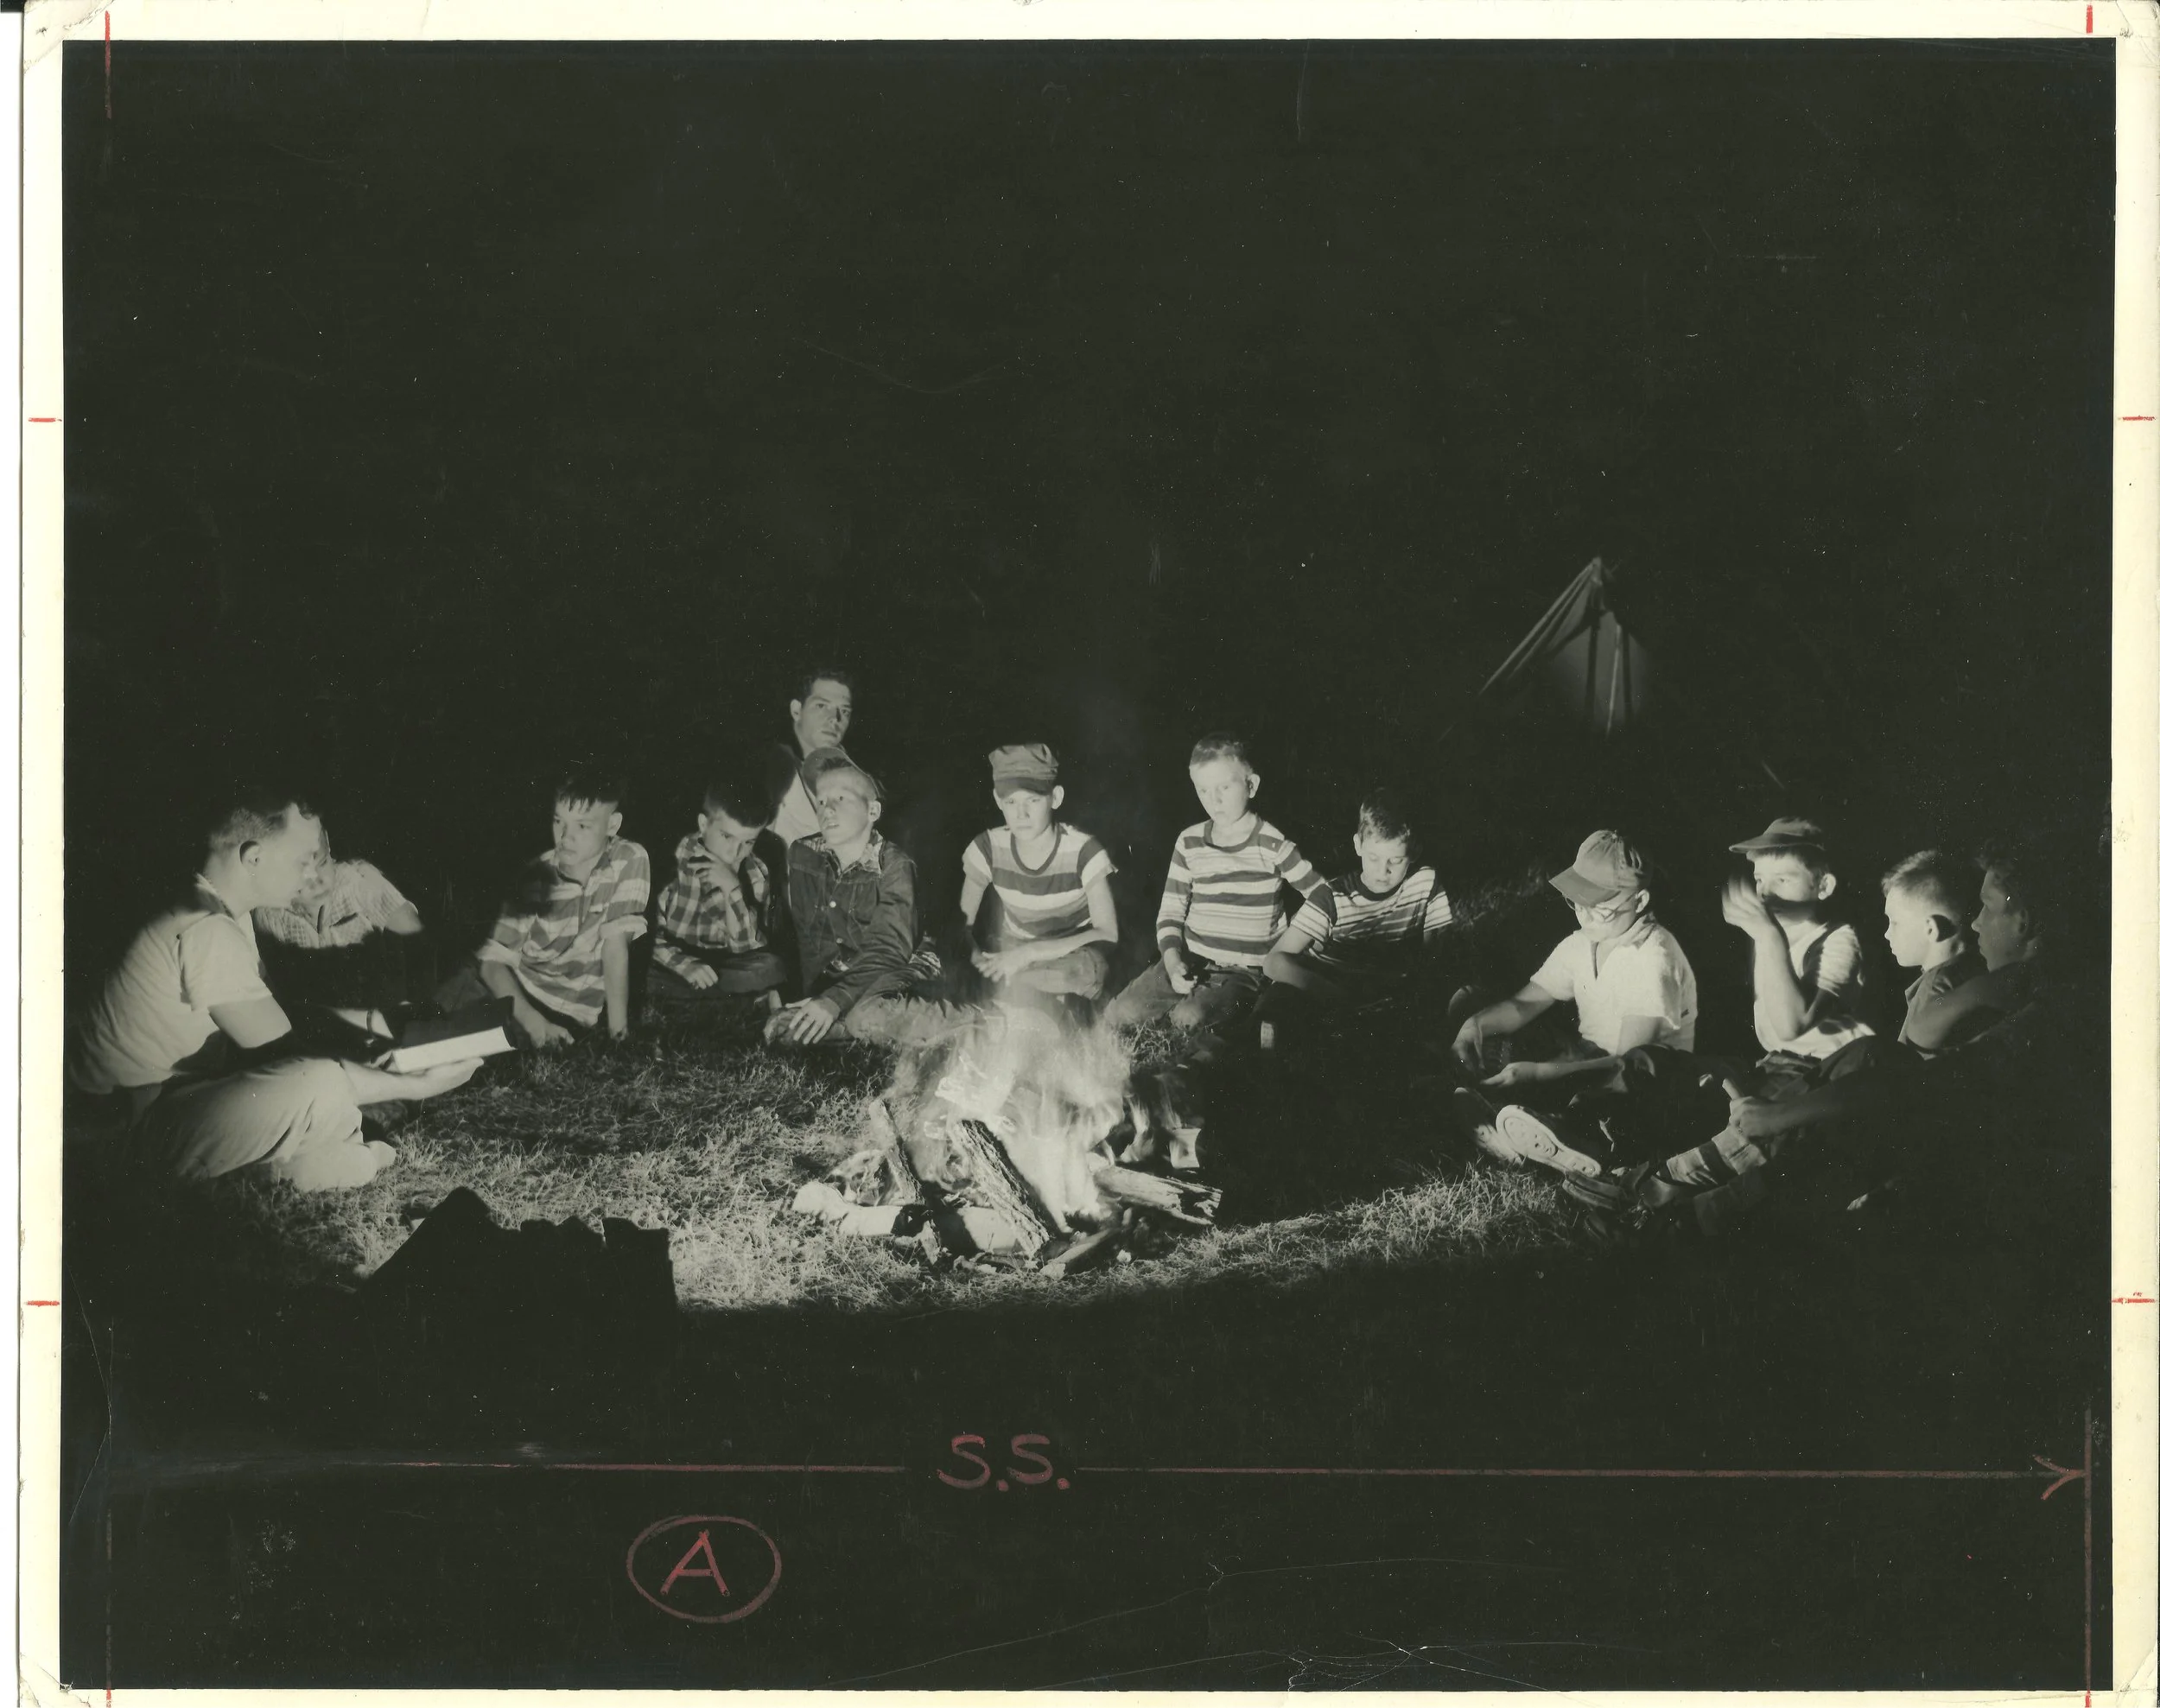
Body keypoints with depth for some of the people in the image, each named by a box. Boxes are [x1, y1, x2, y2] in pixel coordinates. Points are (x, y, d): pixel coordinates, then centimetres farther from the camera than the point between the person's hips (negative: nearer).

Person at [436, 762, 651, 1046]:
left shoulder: (629, 861, -10)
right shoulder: (536, 874, -4)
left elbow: (616, 944, -13)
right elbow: (494, 959, -9)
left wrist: (618, 1033, -18)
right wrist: (533, 1023, -24)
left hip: (569, 1016, -2)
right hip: (513, 990, 2)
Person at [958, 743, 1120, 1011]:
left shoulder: (1083, 851, -18)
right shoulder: (988, 849, -9)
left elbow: (1108, 935, -21)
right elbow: (961, 924, 0)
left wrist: (1030, 953, -30)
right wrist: (977, 960, -22)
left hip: (1073, 956, -3)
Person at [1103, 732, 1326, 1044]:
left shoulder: (1273, 846, -5)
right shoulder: (1189, 842, 6)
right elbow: (1170, 912, 8)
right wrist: (1172, 961, -9)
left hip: (1243, 971, -4)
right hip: (1188, 960, 4)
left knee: (1189, 1019, -33)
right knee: (1119, 1015, -15)